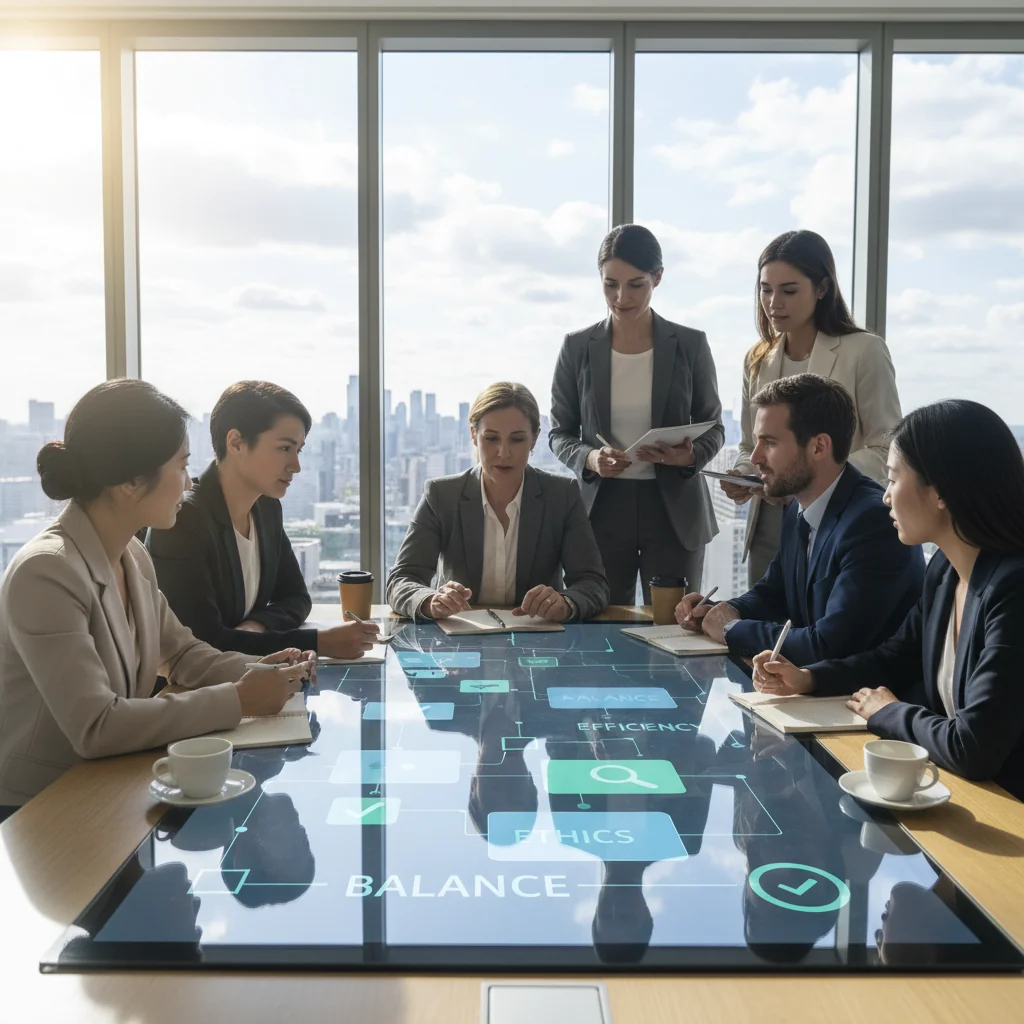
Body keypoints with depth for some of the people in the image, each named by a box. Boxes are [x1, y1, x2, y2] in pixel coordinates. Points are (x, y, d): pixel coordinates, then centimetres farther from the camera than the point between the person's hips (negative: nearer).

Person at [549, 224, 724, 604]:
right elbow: (559, 433, 6)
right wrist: (590, 459, -14)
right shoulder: (577, 348, 2)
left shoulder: (691, 345, 1)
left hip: (674, 509, 0)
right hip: (602, 506, 0)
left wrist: (689, 456, -14)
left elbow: (713, 427, 7)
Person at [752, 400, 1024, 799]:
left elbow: (972, 750, -29)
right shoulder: (945, 569, 1)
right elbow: (896, 658, 17)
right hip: (957, 788, 7)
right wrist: (807, 678, 2)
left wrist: (888, 713, -11)